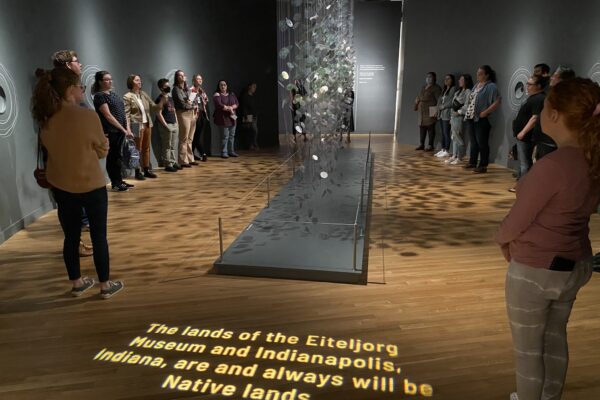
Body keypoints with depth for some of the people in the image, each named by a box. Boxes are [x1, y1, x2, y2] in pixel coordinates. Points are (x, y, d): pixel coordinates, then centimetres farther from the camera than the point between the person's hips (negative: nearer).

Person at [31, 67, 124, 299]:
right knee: (99, 236, 9)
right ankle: (105, 285, 20)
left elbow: (50, 148, 11)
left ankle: (77, 284, 31)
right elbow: (102, 151, -8)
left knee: (71, 236, 16)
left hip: (60, 186, 5)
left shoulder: (45, 119, -3)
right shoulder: (88, 116, -19)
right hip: (91, 186, -5)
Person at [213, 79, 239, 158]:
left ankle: (231, 151, 17)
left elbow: (237, 104, 6)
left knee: (232, 136, 8)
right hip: (222, 118, -6)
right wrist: (229, 108, -11)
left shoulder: (231, 94, 16)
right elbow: (219, 105, -16)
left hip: (232, 118, 6)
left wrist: (231, 107, -13)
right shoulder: (217, 95, -2)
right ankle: (224, 152, -2)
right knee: (225, 136, -8)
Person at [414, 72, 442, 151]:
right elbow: (418, 98, 25)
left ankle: (430, 145, -1)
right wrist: (416, 105, 10)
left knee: (430, 128, -5)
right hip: (422, 111, 7)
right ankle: (421, 144, 15)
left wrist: (437, 110, -21)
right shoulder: (423, 88, 20)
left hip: (430, 111, -7)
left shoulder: (436, 88, -4)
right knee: (422, 127, 7)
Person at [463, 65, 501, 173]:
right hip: (472, 118, 8)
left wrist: (485, 112, -19)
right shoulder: (477, 85, 15)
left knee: (482, 143, -2)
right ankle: (472, 162, 27)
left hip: (482, 120, -8)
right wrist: (468, 112, 12)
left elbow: (497, 102, -18)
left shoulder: (491, 86, -11)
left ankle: (483, 166, 5)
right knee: (473, 142, 16)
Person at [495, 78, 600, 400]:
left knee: (528, 348, 13)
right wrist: (517, 237, 4)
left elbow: (517, 219, -19)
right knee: (555, 338, 25)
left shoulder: (552, 166, -28)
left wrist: (503, 239, 4)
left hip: (535, 271, -8)